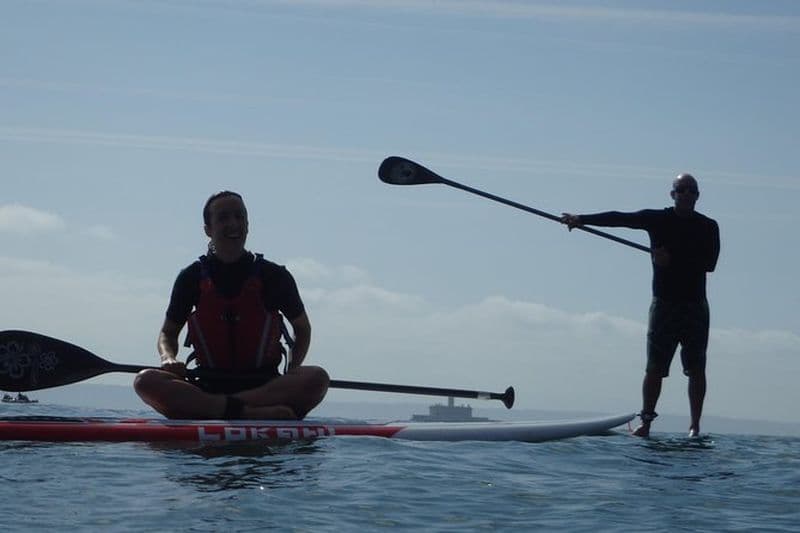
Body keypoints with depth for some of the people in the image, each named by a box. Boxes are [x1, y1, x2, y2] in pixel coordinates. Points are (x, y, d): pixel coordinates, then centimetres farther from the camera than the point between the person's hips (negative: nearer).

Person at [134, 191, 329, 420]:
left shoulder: (274, 276, 5)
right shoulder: (192, 278, 6)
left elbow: (302, 328, 17)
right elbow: (168, 332, 16)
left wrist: (293, 370, -1)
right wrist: (169, 358, -7)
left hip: (265, 387, 0)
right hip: (207, 386, 0)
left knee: (317, 378, -30)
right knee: (146, 381, -27)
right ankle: (253, 413, -36)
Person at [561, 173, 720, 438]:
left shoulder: (708, 227, 4)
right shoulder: (657, 219, 5)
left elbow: (710, 263, -7)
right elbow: (619, 219, -5)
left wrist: (672, 260, -14)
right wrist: (582, 219, -14)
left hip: (695, 306, 0)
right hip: (664, 302, 0)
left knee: (696, 368, -2)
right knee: (654, 367, -3)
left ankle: (695, 426, 1)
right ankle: (645, 422, 1)